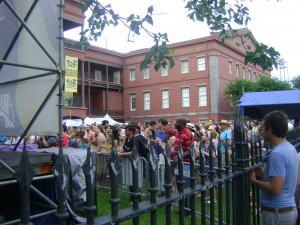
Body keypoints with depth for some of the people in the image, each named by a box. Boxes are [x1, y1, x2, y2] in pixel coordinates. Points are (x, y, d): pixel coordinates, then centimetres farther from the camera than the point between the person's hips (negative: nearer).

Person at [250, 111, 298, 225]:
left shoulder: (277, 154, -24)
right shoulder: (290, 148, 6)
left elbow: (276, 189, -28)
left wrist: (254, 181, -15)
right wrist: (265, 173, 8)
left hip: (276, 213, -9)